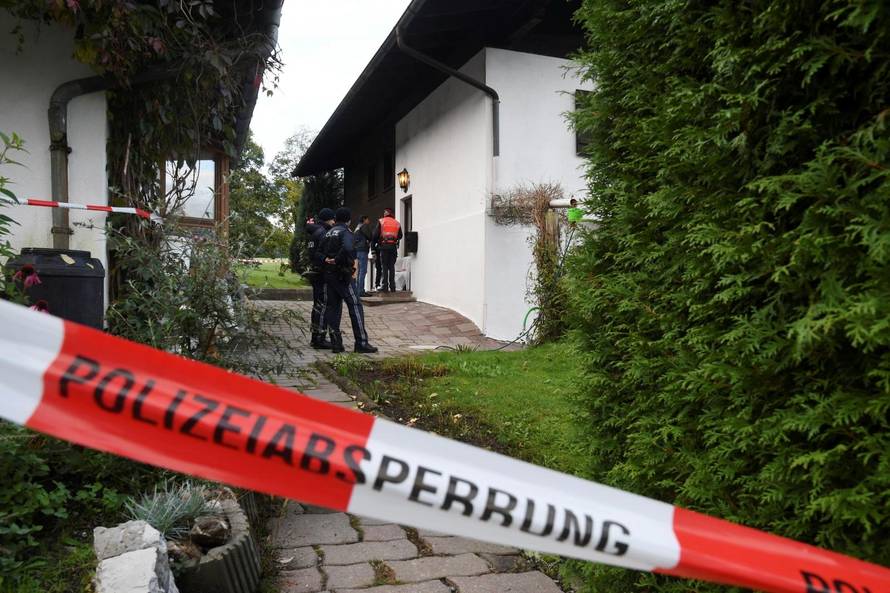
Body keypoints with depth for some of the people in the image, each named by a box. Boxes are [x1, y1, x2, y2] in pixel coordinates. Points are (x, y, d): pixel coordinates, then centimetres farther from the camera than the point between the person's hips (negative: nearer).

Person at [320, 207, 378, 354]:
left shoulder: (328, 233, 17)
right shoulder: (345, 232, -9)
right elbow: (348, 248, -28)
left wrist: (326, 259, 0)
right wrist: (337, 261, -17)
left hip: (328, 274, 8)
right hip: (342, 275, -8)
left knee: (333, 307, 11)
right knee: (355, 305, -4)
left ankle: (336, 343, 10)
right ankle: (361, 343, -6)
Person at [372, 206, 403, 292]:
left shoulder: (381, 221, 2)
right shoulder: (397, 223, 8)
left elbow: (375, 234, -3)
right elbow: (400, 236, 9)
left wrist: (375, 242, 11)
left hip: (384, 246, -2)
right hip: (393, 247, 2)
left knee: (384, 266, 1)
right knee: (392, 267, 7)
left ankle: (385, 286, -5)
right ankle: (392, 287, 4)